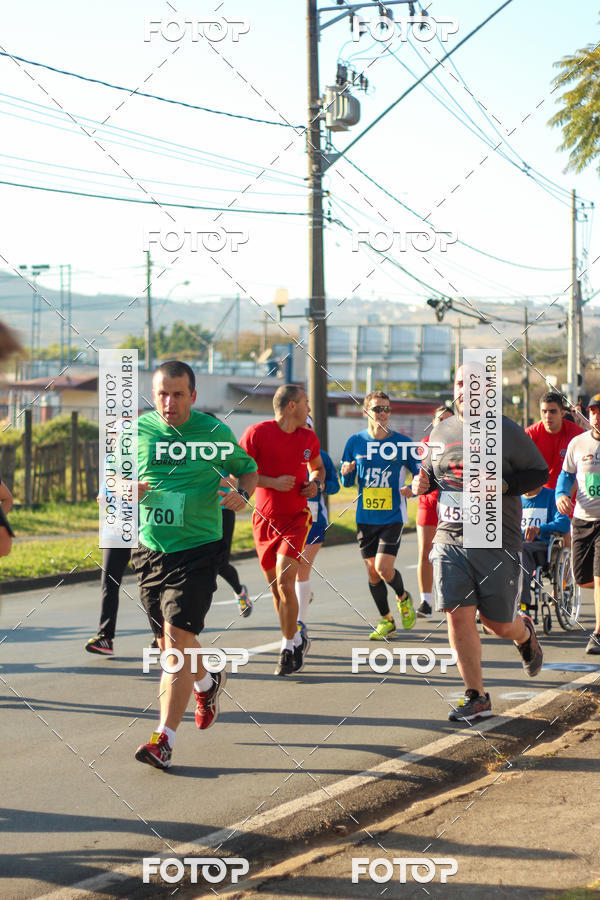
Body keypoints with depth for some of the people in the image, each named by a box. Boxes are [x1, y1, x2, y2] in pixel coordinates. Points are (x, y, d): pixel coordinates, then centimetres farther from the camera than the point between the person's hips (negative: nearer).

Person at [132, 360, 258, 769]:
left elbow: (248, 468, 11)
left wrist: (242, 495, -10)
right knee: (170, 643, 14)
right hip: (150, 548, 4)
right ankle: (208, 682, 47)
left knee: (178, 637, -15)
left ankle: (165, 738, -14)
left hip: (198, 548, -4)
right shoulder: (137, 431, 2)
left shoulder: (215, 432, -4)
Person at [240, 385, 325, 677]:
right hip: (265, 519, 0)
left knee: (285, 582, -15)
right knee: (275, 587, 9)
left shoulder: (309, 437, 6)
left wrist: (316, 483, 2)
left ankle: (289, 648, -4)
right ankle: (297, 640, 28)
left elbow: (318, 467, 25)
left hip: (295, 519, 0)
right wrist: (273, 482, -18)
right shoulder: (257, 433, -8)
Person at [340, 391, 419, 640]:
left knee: (384, 568, -15)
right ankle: (386, 621, 23)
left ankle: (403, 597, 17)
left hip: (393, 516, -3)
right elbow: (347, 483, 9)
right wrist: (346, 473, -13)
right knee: (372, 571, 6)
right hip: (365, 517, 3)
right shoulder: (355, 442, 2)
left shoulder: (402, 442, -4)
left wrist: (413, 489, -18)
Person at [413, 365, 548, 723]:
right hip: (451, 537, 3)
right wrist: (423, 484, 1)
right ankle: (476, 697, 3)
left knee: (498, 622, 3)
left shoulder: (508, 432, -4)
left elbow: (540, 472, 0)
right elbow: (432, 473, 25)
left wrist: (503, 485, -16)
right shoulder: (441, 432, 10)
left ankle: (525, 632, 41)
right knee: (458, 615, -7)